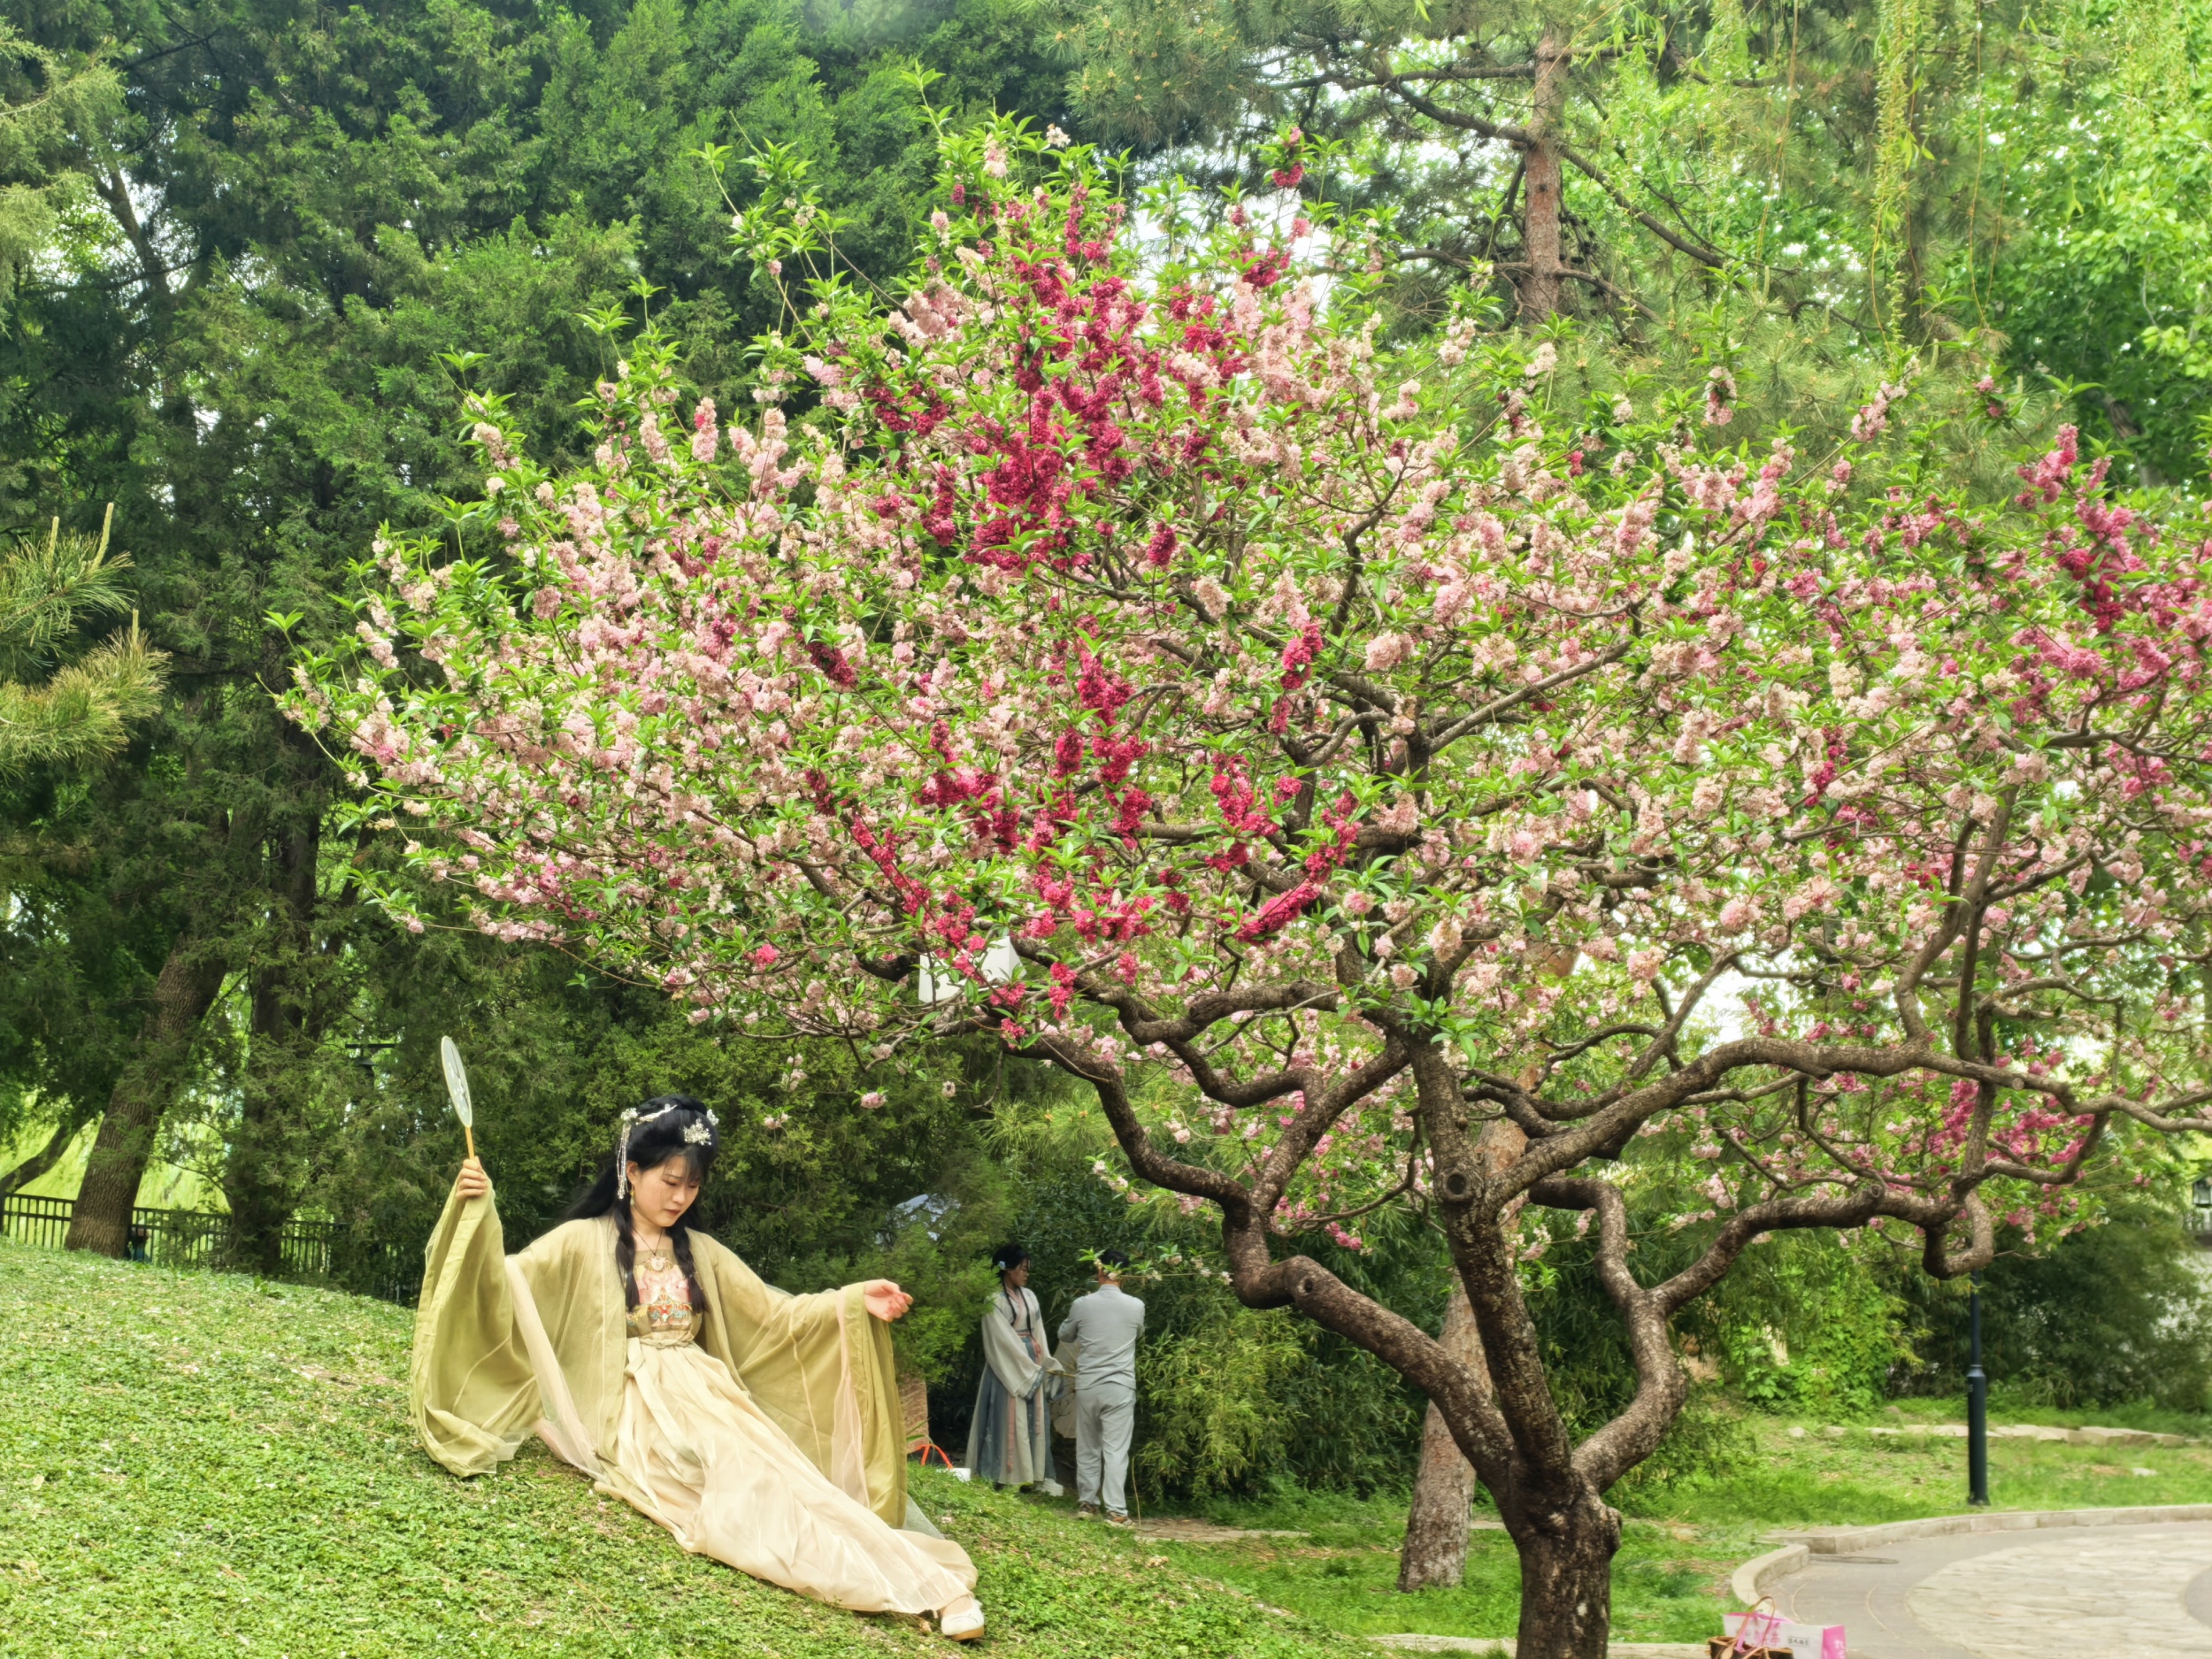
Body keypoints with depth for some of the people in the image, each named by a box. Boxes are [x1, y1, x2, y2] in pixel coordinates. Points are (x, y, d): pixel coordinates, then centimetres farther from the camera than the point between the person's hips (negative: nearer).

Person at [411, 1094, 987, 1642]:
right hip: (640, 1409, -5)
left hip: (708, 1395, 5)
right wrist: (478, 1212, -25)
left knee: (779, 1475, -23)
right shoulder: (585, 1242, 4)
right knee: (751, 1482, -29)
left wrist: (854, 1303, 1)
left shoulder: (701, 1253, 18)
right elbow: (506, 1282, -8)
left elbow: (772, 1315, 15)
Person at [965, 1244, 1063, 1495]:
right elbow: (1004, 1339, -13)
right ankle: (1005, 1476, -1)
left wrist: (1044, 1363, 3)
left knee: (1033, 1420, 6)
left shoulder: (1029, 1296, 11)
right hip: (1008, 1366, -7)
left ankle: (1030, 1475, 10)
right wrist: (1030, 1367, -13)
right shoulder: (995, 1300, -10)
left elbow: (1037, 1333, 13)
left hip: (1032, 1365, 7)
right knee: (1009, 1420, -4)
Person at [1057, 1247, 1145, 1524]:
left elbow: (1064, 1335, 13)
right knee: (1116, 1450, -1)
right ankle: (1116, 1510, -3)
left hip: (1087, 1386, 1)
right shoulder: (1136, 1306, -6)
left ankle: (1086, 1503, 21)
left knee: (1087, 1447, 14)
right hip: (1120, 1387, -1)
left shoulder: (1082, 1305, -5)